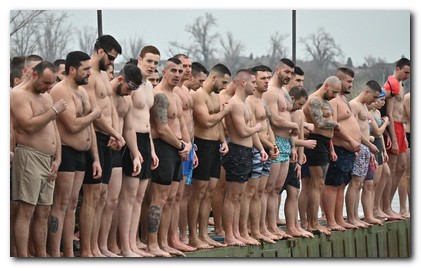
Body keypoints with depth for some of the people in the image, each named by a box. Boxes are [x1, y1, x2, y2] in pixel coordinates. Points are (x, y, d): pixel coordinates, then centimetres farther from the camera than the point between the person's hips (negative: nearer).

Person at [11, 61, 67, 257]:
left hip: (49, 161, 8)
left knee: (43, 214, 9)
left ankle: (41, 256, 12)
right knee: (26, 211, -11)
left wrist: (57, 159, 8)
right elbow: (30, 125, -19)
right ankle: (22, 258, -13)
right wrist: (55, 111, -11)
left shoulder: (47, 98, 20)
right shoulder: (19, 95, -6)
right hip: (30, 157, -8)